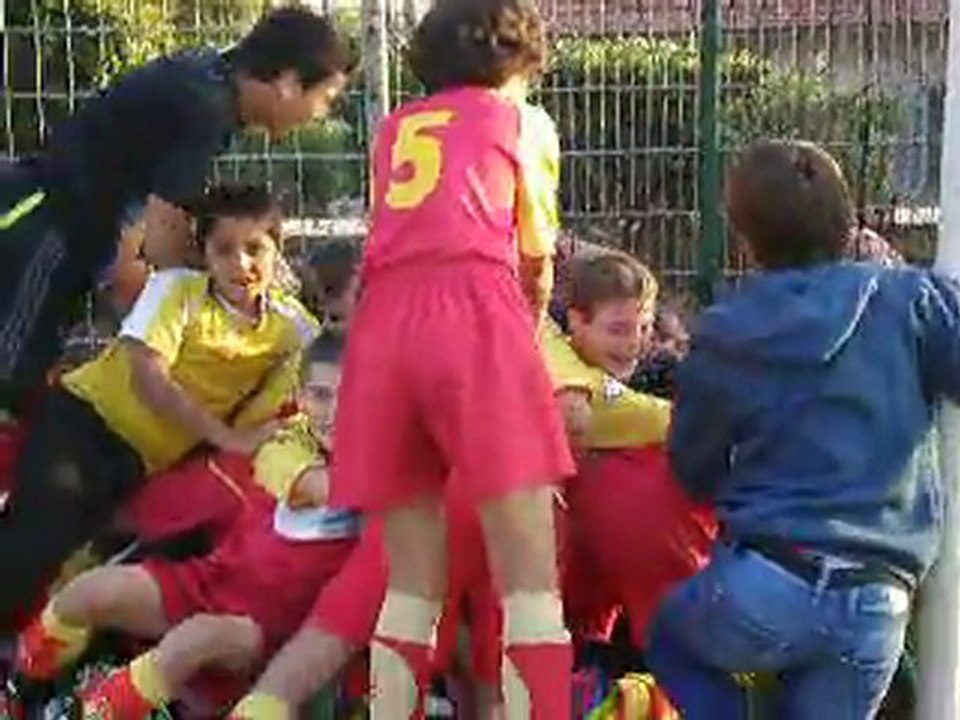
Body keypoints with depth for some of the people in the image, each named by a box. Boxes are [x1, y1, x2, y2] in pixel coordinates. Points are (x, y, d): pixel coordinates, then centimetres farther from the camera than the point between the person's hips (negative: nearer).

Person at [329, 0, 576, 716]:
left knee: (412, 586, 11)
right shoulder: (525, 122, 20)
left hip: (383, 322, 4)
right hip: (476, 314, -4)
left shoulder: (395, 129, 29)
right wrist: (532, 334, 46)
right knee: (532, 586, -5)